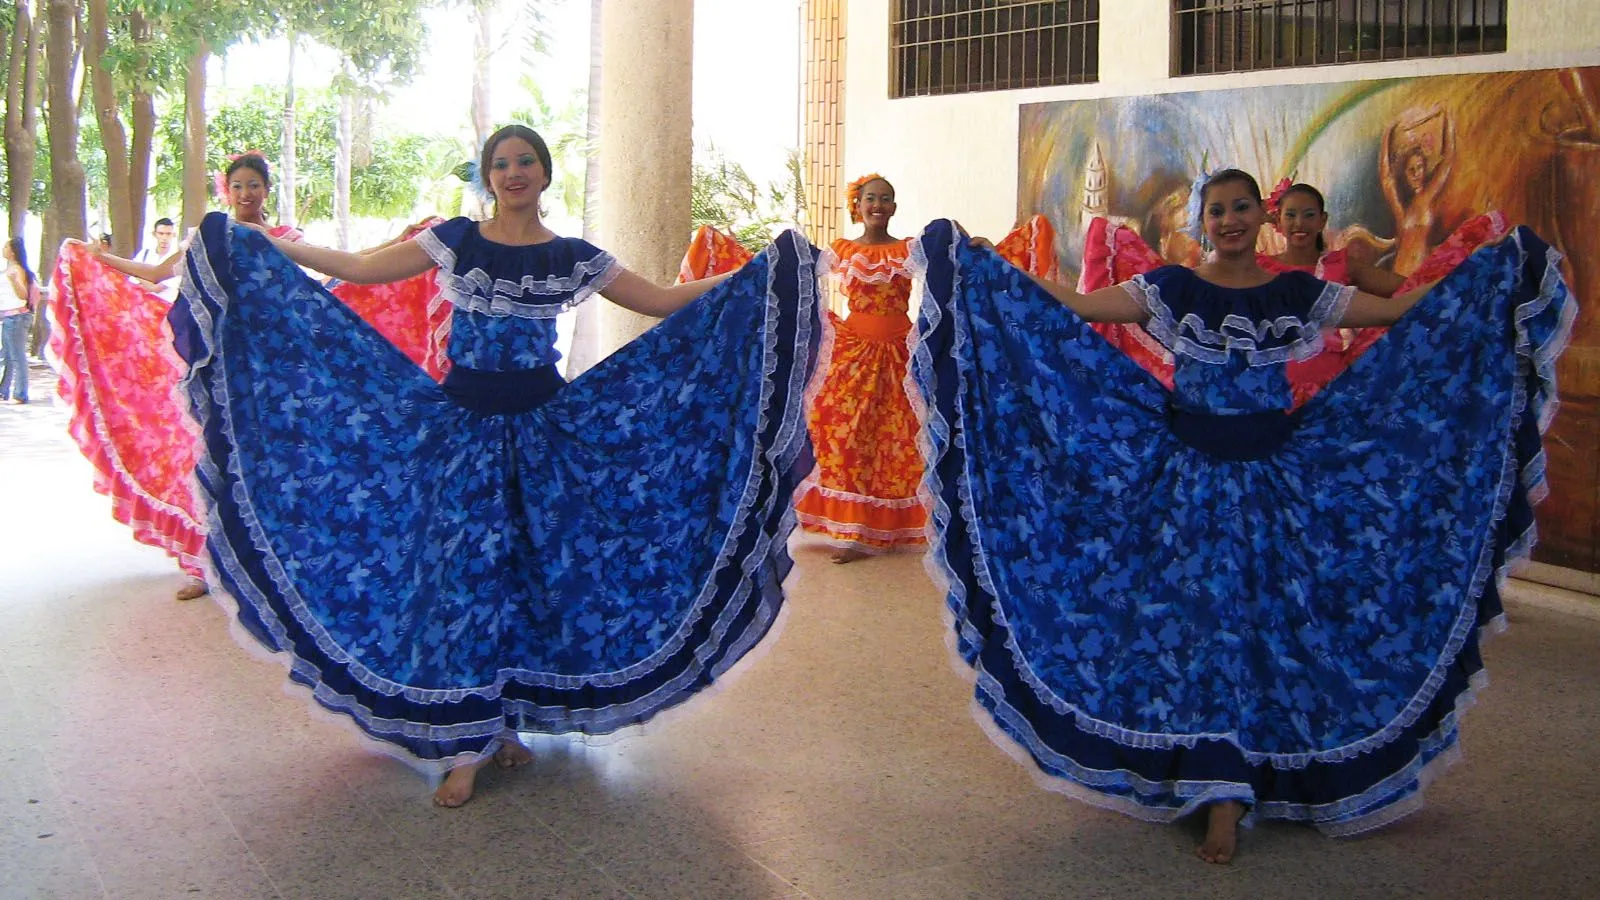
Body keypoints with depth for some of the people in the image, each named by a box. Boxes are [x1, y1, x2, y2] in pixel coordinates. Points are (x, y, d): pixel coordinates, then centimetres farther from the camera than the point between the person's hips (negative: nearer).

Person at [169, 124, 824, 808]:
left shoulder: (574, 257, 3)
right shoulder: (455, 241, 2)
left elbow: (664, 302, 5)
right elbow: (359, 269, 1)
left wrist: (757, 276, 0)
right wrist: (256, 243, -4)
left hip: (542, 426, 1)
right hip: (462, 422, -1)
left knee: (532, 570, 4)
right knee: (464, 572, -3)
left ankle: (504, 721, 20)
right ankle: (464, 745, 4)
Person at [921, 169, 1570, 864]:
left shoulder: (1297, 293, 4)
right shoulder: (1171, 289, -1)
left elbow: (1402, 312, 3)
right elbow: (1073, 309, -7)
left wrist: (1496, 267, -3)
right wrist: (981, 268, -16)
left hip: (1272, 474, 2)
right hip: (1188, 470, -1)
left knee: (1271, 618, 1)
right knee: (1202, 617, -2)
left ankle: (1224, 786, 11)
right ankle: (1224, 794, 8)